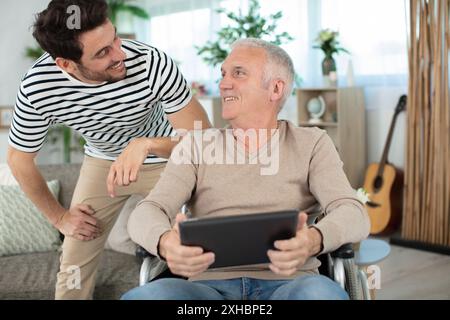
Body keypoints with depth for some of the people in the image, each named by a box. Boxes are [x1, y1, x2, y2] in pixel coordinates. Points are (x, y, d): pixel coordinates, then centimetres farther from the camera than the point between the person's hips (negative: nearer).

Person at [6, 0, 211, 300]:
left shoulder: (154, 64, -34)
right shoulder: (38, 87, -27)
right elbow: (19, 158, -8)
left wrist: (145, 144, -43)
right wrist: (59, 216, -3)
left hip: (164, 159, -1)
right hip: (102, 160, 2)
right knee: (74, 264, 3)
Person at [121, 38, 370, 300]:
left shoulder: (311, 143, 11)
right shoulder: (196, 145, 14)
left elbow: (354, 215, -3)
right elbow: (146, 213, 2)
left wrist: (313, 240, -27)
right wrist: (165, 242, -24)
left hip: (288, 283, -1)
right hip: (211, 284, 1)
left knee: (321, 293, -36)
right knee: (143, 296, -31)